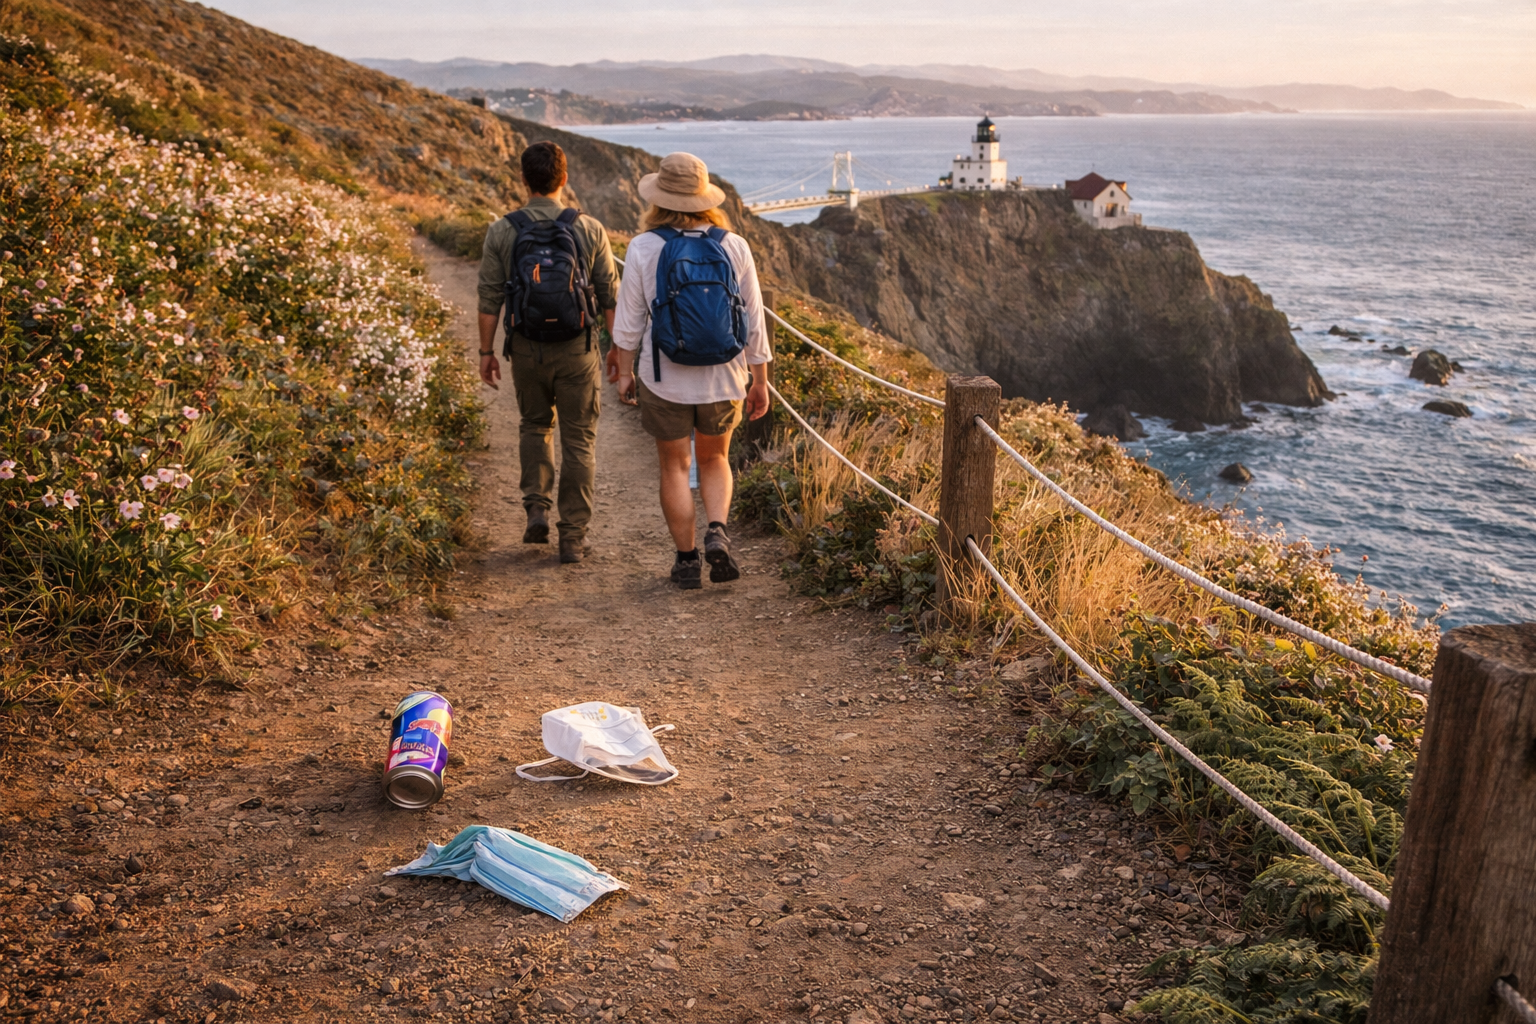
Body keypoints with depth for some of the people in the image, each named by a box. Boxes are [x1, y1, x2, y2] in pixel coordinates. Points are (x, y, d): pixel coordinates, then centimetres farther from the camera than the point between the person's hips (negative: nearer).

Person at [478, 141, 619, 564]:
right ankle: (573, 536, 9)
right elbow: (610, 296, -2)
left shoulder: (502, 232, -4)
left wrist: (486, 351, 7)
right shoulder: (590, 230, -5)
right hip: (577, 348, -1)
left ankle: (537, 509, 11)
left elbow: (490, 299, -2)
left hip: (526, 349, 1)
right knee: (578, 440, 8)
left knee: (535, 425, 24)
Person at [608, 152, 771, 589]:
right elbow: (753, 321, -1)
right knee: (714, 459, 21)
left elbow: (630, 321, -4)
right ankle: (717, 533, 0)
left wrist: (624, 371, 10)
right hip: (723, 379, 2)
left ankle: (687, 559, 16)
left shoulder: (643, 249, -9)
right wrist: (759, 381, 7)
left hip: (665, 380, -2)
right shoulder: (734, 246, -5)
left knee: (674, 467, 13)